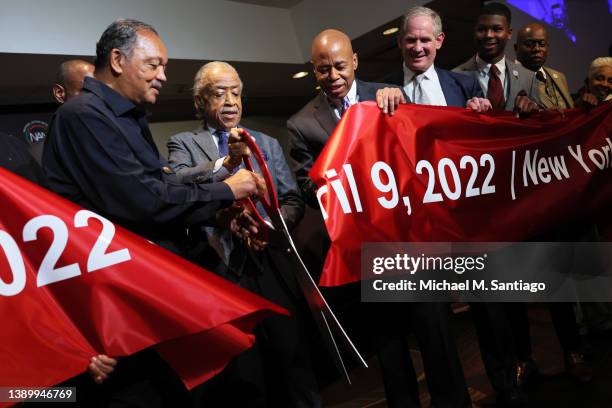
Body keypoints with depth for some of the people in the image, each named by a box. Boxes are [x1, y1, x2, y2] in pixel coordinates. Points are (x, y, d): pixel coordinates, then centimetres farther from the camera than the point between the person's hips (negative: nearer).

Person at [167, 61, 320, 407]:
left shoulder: (268, 144, 15)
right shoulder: (183, 143, 6)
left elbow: (294, 200, 9)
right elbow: (178, 185, -16)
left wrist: (271, 225, -11)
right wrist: (226, 162, -32)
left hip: (272, 266, 2)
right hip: (221, 271, -1)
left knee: (294, 362, 5)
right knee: (243, 379, 8)